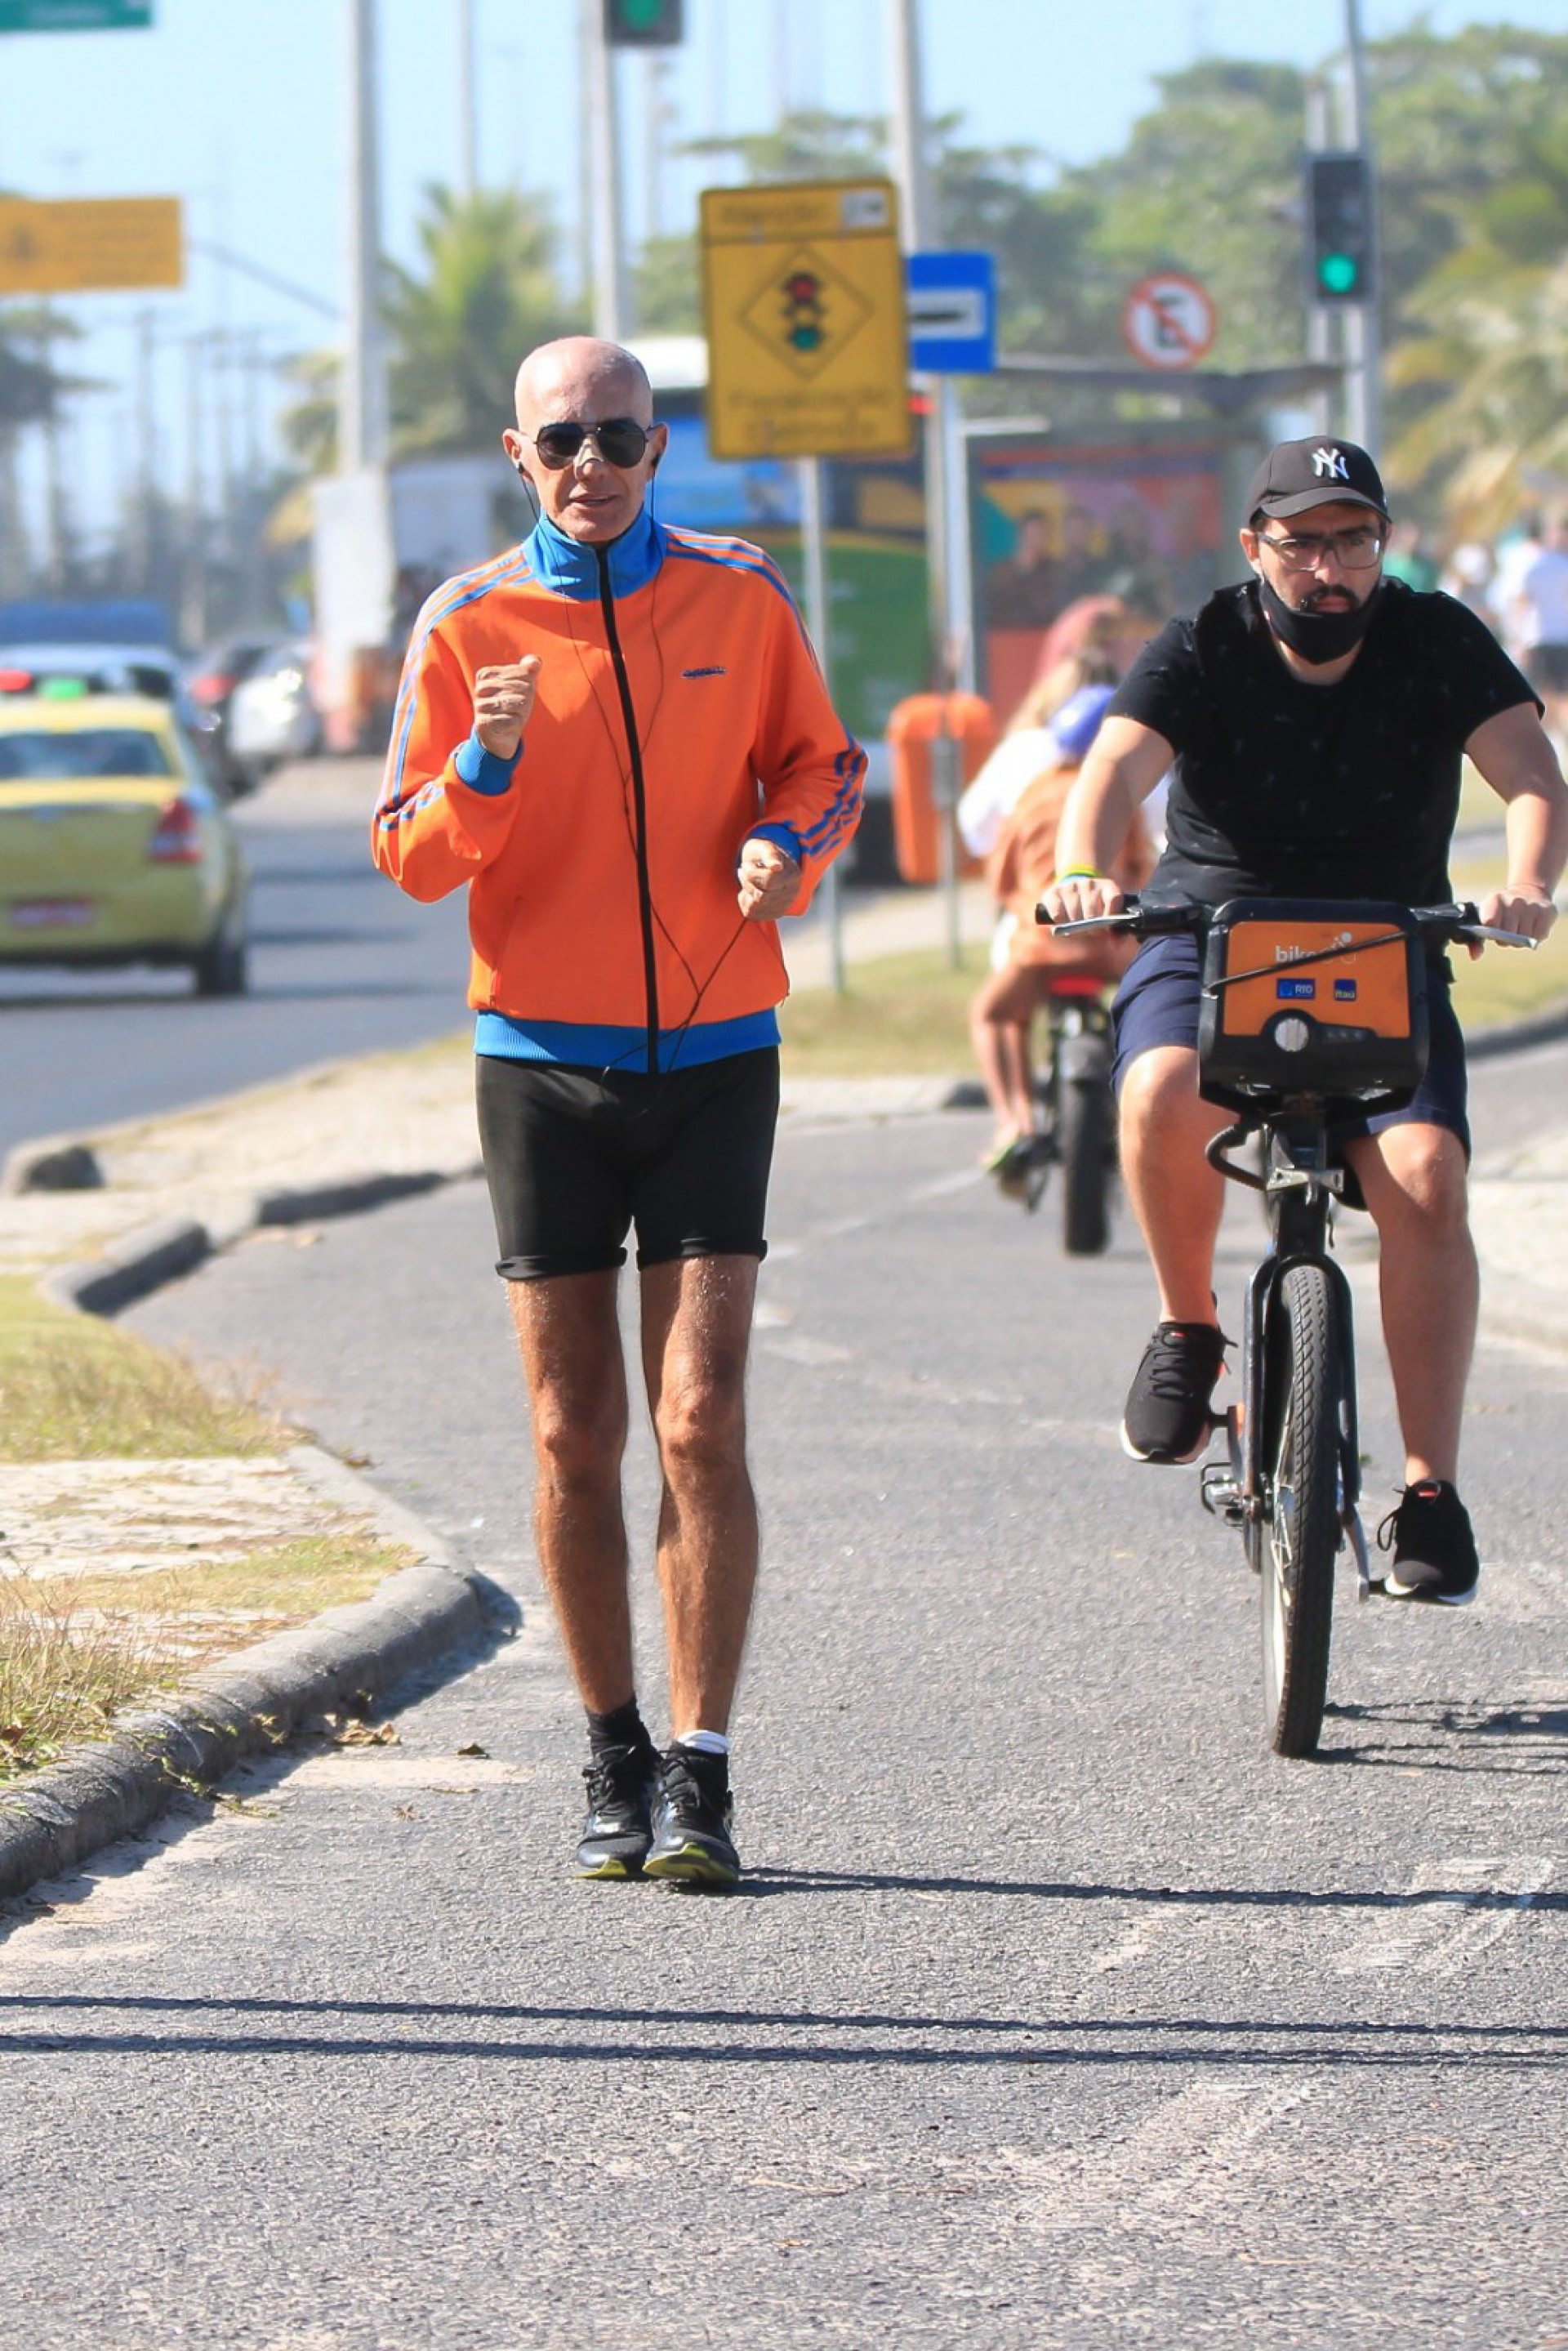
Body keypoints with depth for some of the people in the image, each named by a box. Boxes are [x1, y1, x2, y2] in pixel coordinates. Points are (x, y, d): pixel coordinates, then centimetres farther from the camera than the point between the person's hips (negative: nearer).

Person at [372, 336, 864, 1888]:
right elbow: (411, 857, -1)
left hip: (713, 1057, -1)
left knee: (701, 1425, -9)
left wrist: (787, 845, -7)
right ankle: (614, 1766, 17)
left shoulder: (739, 598, 3)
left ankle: (700, 1778, -7)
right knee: (573, 1440, 4)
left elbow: (819, 763, 15)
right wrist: (489, 761, -20)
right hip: (544, 1059, 1)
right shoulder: (467, 625, 0)